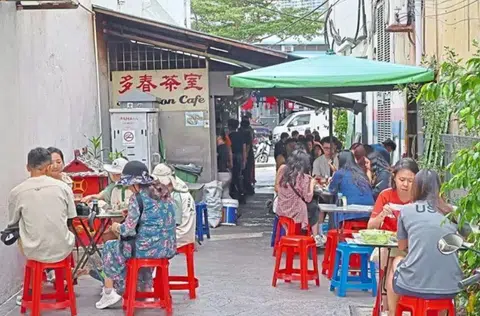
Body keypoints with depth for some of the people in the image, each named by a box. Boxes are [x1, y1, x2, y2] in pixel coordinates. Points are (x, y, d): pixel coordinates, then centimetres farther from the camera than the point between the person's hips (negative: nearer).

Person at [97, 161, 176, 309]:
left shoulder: (138, 197, -13)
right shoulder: (163, 193, 10)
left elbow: (129, 229, -14)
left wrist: (117, 227, 7)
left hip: (149, 248, -7)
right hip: (168, 248, 7)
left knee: (109, 248, 18)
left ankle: (109, 293, 21)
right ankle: (146, 290, 34)